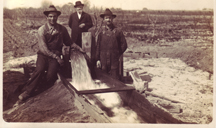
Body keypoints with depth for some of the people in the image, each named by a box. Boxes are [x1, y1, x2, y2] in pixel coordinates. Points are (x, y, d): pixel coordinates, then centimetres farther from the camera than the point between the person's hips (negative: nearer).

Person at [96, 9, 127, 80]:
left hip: (114, 60, -1)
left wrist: (117, 54, 3)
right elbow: (98, 46, 6)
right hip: (103, 60, 1)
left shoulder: (118, 31, 3)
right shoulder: (101, 31, 6)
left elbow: (124, 45, 6)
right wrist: (98, 59, 2)